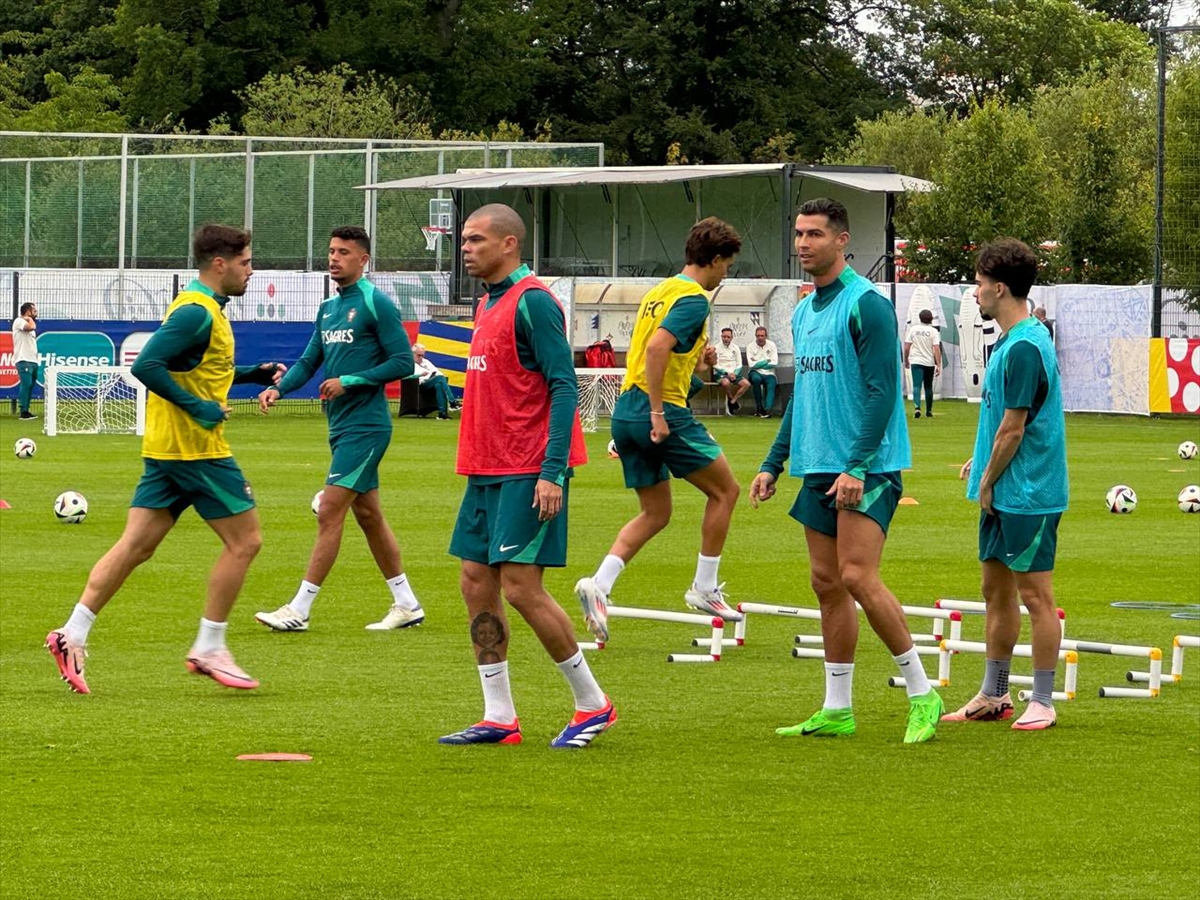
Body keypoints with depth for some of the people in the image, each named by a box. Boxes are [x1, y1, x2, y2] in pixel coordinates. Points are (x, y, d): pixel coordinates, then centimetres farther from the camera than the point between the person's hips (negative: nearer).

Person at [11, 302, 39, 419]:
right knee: (26, 384, -15)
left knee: (30, 385, 7)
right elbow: (32, 327, -24)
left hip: (32, 361, 9)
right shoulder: (19, 321, -6)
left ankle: (25, 411, 9)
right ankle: (23, 412, -17)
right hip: (24, 361, -9)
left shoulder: (28, 324, 22)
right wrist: (30, 319, -4)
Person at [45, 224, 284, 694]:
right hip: (196, 448, -10)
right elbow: (146, 366, -25)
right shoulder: (197, 312, -16)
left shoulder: (201, 308, 16)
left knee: (136, 546, 7)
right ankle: (209, 649, 2)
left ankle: (73, 634, 2)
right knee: (244, 541, -1)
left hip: (164, 450, 10)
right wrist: (198, 407, -21)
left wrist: (250, 374, 20)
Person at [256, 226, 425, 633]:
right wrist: (278, 388, -4)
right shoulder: (328, 308, 14)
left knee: (329, 513, -10)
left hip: (365, 427, -9)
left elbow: (403, 362, -13)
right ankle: (407, 605, 21)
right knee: (367, 515, 13)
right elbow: (309, 361, 15)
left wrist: (349, 381, -18)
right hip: (342, 426, 9)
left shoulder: (376, 303, -11)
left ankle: (299, 610, -9)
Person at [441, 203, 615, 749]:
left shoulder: (532, 302, -13)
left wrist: (552, 472, -23)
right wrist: (477, 465, 19)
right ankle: (499, 718, 11)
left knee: (520, 587, -10)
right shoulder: (488, 305, 15)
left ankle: (592, 704, 2)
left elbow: (564, 387, -17)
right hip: (488, 470, 9)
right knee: (476, 581, 6)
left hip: (529, 472, -9)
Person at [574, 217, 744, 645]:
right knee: (725, 489, 9)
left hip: (626, 412, 9)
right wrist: (657, 412, -24)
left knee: (655, 514, 15)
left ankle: (598, 585, -3)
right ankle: (705, 587, 11)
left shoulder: (658, 291, 17)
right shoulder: (693, 299, -11)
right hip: (665, 414, -9)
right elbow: (657, 347, -25)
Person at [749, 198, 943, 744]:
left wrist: (858, 466, -22)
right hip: (817, 469, 9)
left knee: (857, 576, -16)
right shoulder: (803, 312, 16)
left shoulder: (866, 305, -11)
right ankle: (837, 710, 12)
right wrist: (772, 465, 20)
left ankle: (922, 694, -8)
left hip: (865, 470, -9)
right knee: (827, 584, 7)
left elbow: (882, 391, -16)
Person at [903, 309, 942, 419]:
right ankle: (929, 411, 22)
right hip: (929, 363, 1)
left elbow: (906, 347, -1)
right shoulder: (933, 331, -3)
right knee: (928, 387, 14)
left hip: (916, 362, -1)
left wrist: (906, 360, 14)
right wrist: (938, 365, -10)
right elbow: (936, 349, -10)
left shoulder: (913, 329, 0)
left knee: (917, 385, -7)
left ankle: (917, 407, -29)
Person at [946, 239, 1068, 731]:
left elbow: (1013, 429, -18)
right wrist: (981, 462, 17)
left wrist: (988, 482, -9)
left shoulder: (1023, 348, -20)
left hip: (1027, 495, -10)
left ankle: (1042, 703, 4)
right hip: (1003, 493, 10)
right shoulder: (1011, 340, 11)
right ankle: (994, 695, 24)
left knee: (1035, 595, -2)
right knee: (997, 590, 15)